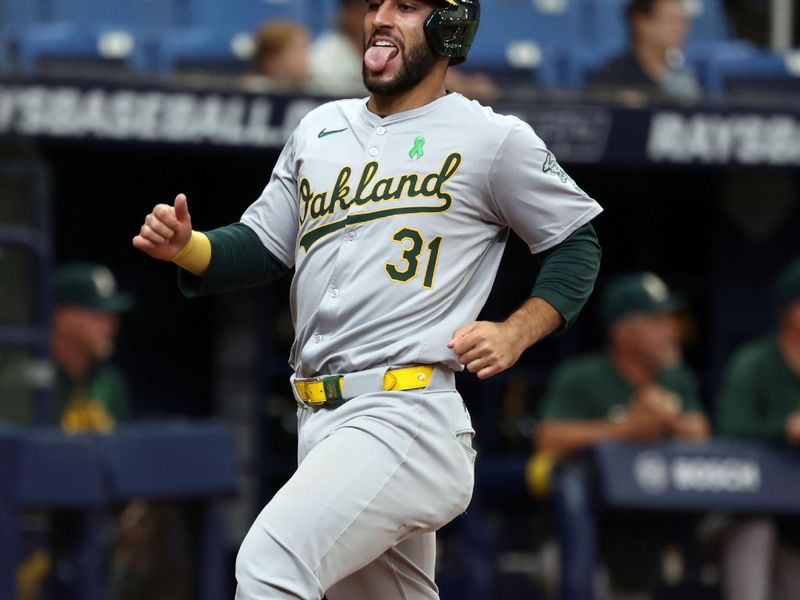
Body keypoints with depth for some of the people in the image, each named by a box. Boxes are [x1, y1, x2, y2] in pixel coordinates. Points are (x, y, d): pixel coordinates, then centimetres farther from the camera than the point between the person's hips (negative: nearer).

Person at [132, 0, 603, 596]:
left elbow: (578, 241, 7)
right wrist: (185, 246, -1)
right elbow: (260, 248, 19)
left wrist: (516, 332, -7)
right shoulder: (320, 129, 17)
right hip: (317, 420, 7)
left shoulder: (494, 139, 0)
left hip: (407, 417, -7)